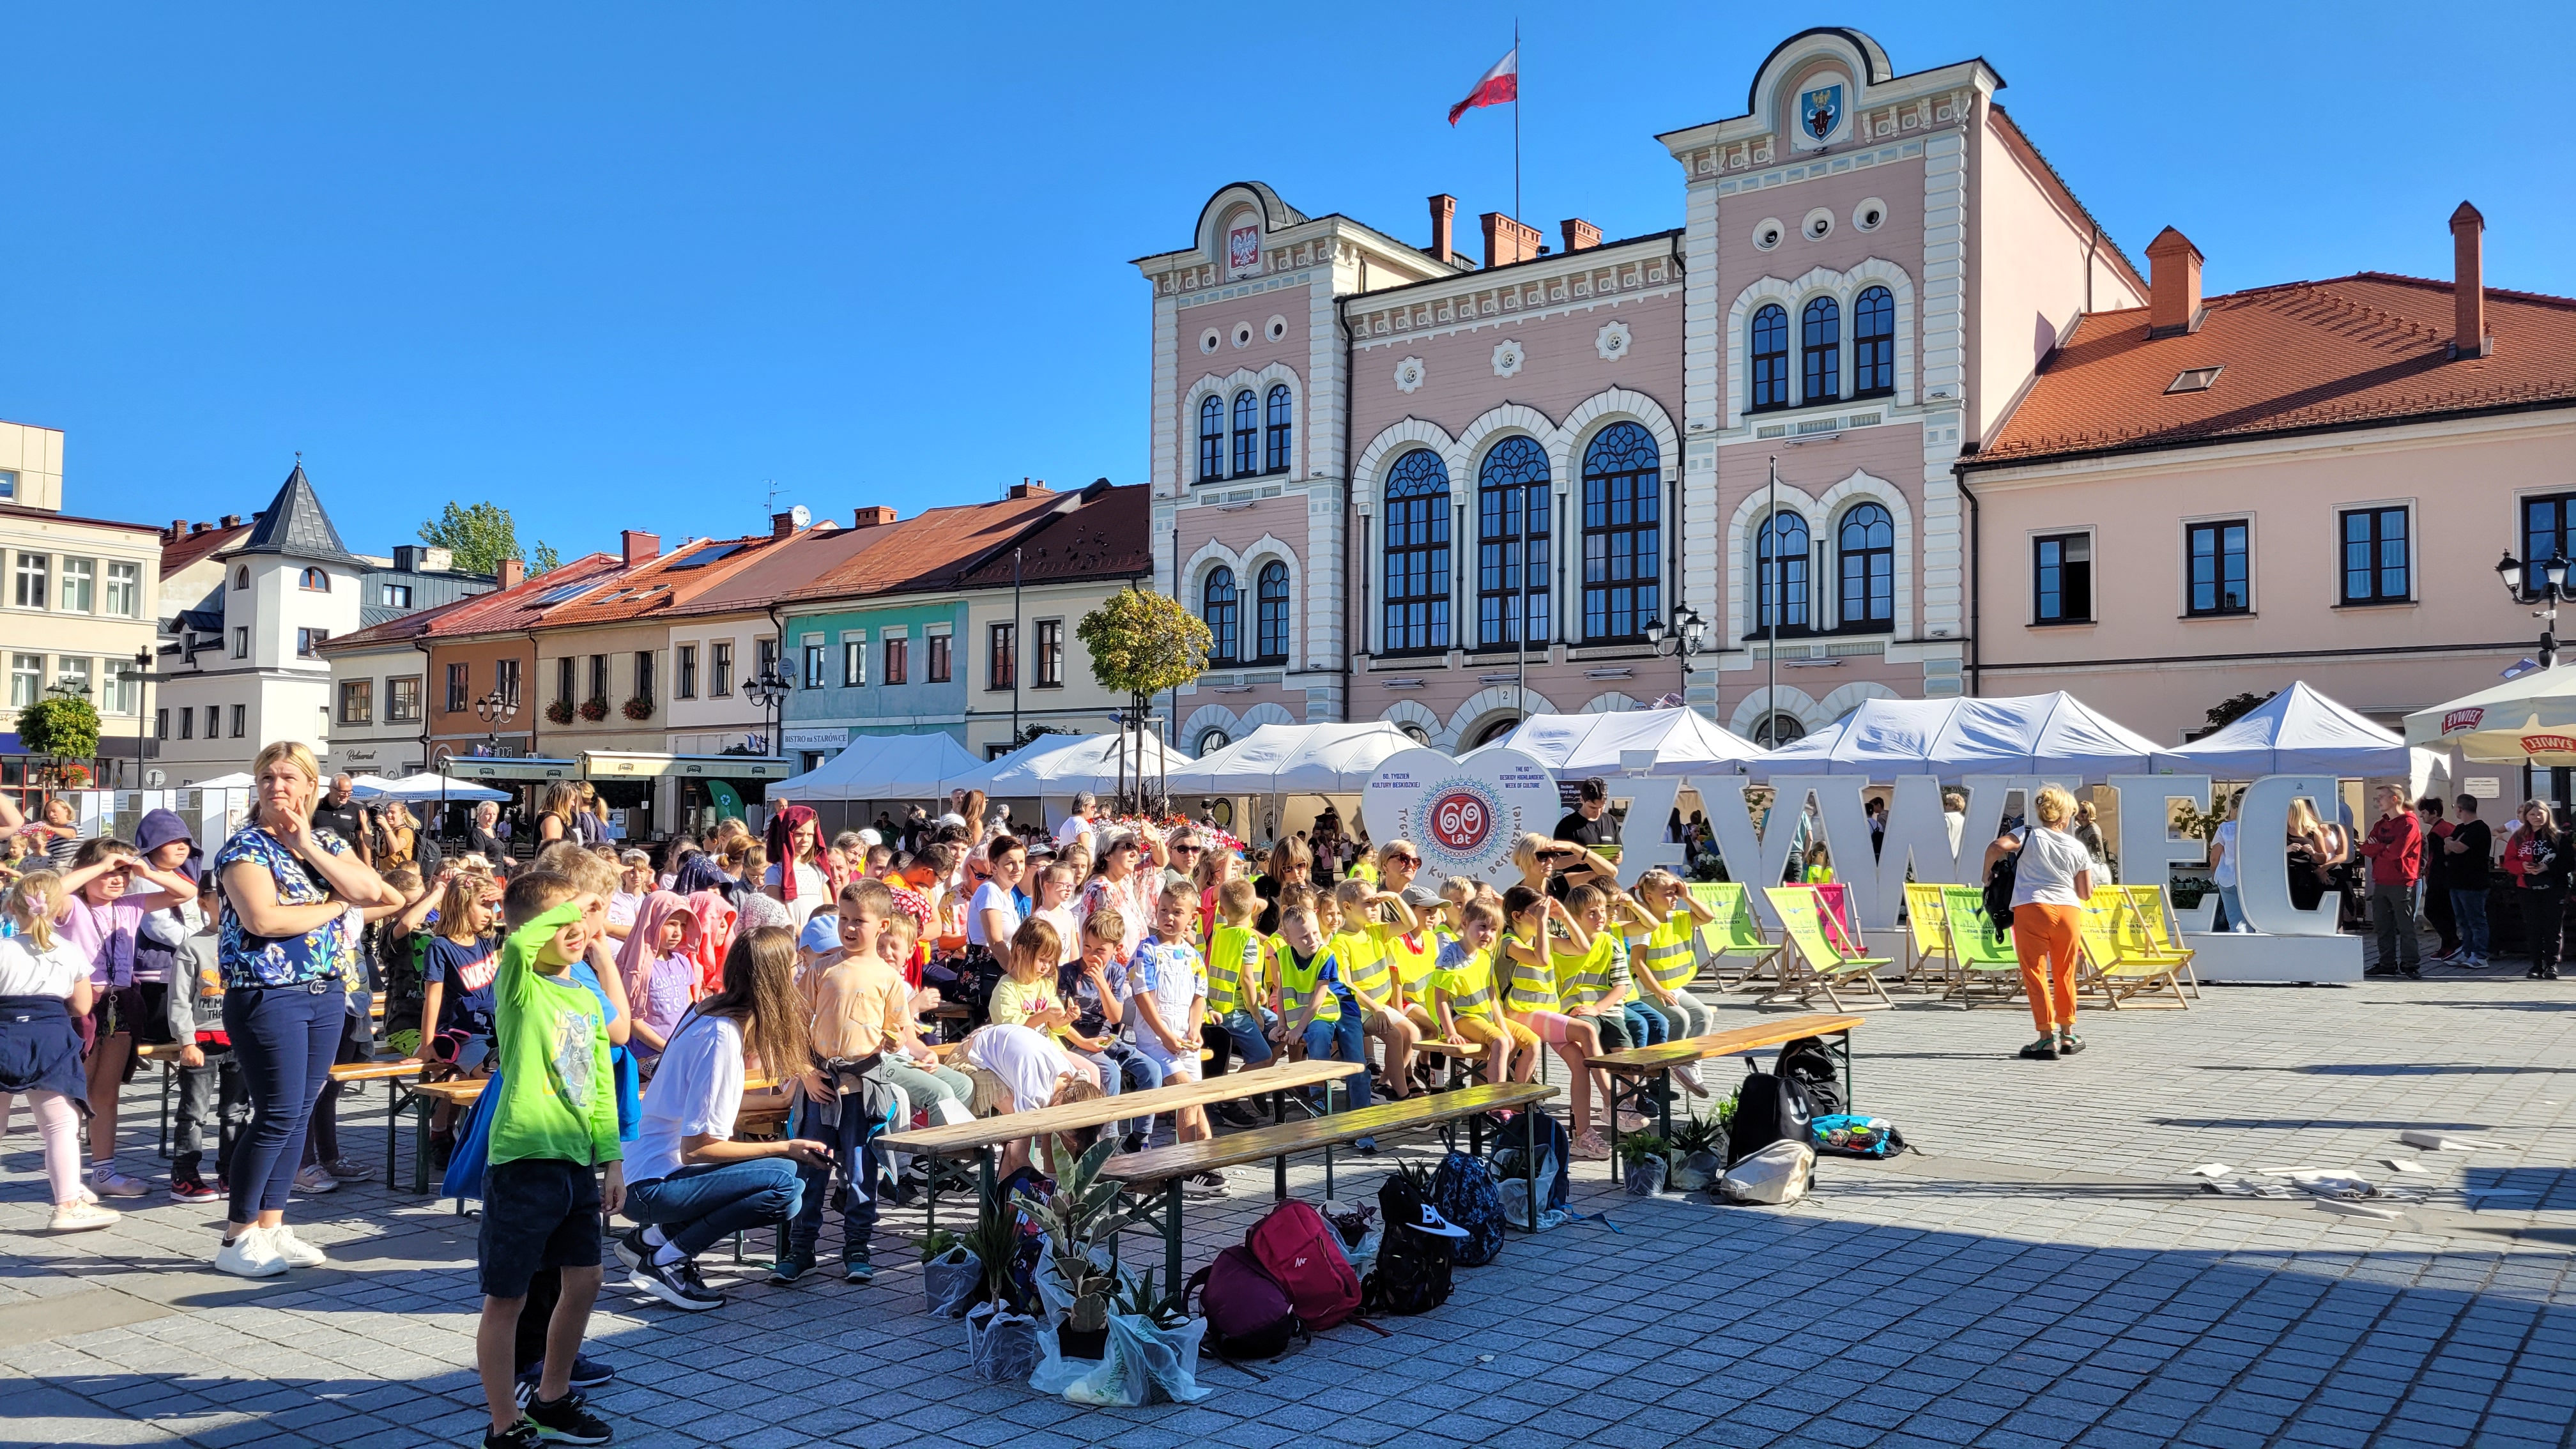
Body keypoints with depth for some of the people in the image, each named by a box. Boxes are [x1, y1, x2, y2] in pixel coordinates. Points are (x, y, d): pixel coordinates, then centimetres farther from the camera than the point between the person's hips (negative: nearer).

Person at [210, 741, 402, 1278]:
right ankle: (238, 1238, 6)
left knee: (301, 1114, 8)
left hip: (326, 993, 6)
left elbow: (369, 890, -6)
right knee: (278, 1115, -6)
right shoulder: (246, 846, -6)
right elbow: (261, 918, -20)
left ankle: (271, 1227, 18)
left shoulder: (328, 842, 11)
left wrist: (309, 847, -10)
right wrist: (333, 906, -9)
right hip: (268, 994, -6)